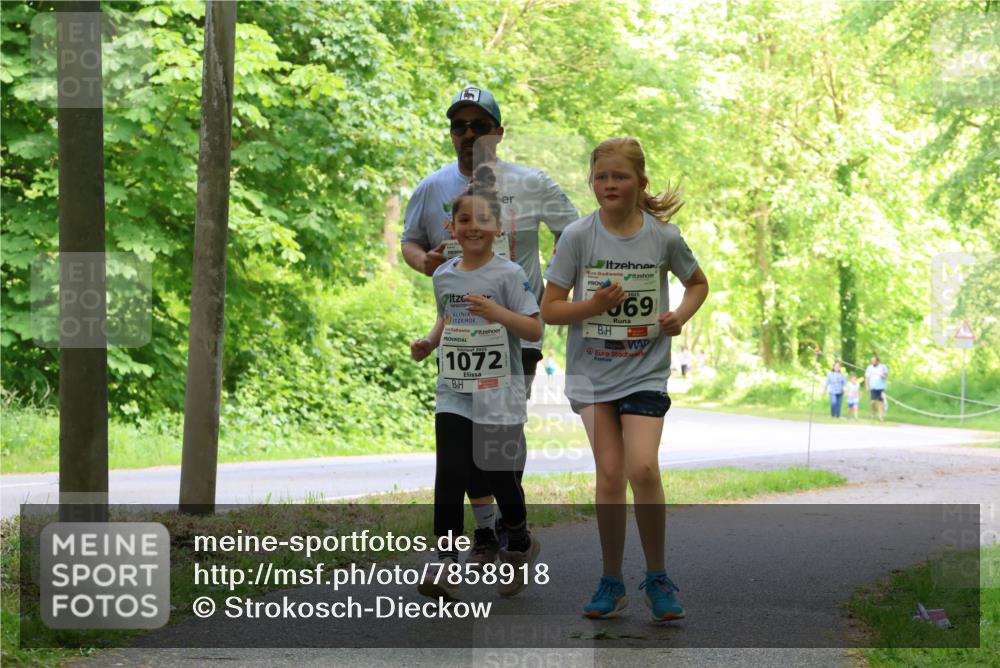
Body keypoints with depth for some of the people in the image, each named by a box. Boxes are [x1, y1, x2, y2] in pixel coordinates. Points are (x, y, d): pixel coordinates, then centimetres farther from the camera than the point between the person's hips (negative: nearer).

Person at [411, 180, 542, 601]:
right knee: (450, 476, -8)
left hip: (500, 396, -3)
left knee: (500, 477, 7)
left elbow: (535, 330, -12)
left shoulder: (508, 275, -8)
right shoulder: (443, 276, 7)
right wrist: (429, 342, 6)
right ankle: (445, 565, -7)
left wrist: (498, 313, -26)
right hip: (454, 394, 3)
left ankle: (519, 546, 33)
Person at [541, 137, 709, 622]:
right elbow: (550, 309, -3)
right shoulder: (577, 236, -5)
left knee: (642, 468, -14)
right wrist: (594, 305, -20)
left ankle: (656, 577, 4)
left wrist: (681, 315, -3)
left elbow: (697, 282, 16)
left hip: (645, 370, -1)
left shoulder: (663, 236, -3)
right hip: (592, 369, 1)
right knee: (610, 473, -1)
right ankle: (612, 582, 13)